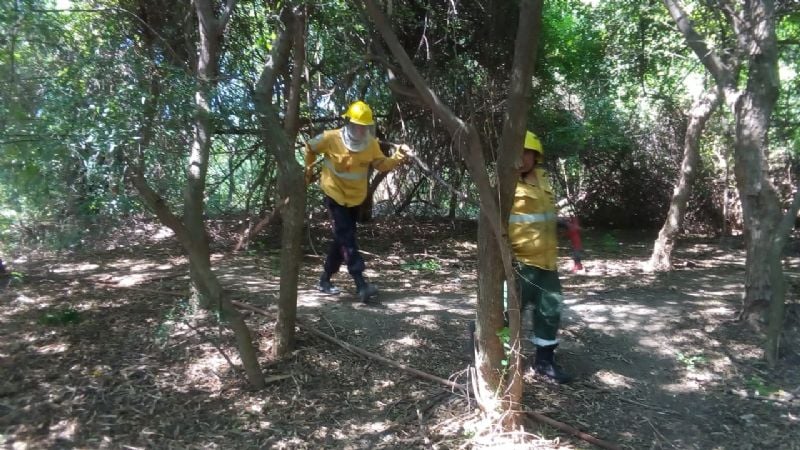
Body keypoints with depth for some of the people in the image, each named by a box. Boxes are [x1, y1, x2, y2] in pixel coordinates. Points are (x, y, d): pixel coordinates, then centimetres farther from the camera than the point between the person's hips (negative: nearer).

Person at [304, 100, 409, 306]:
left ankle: (325, 280, 27)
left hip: (355, 198, 5)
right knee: (347, 238, -15)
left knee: (341, 239, 12)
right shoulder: (331, 138, -17)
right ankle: (361, 285, -20)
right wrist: (308, 170, 10)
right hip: (335, 195, -5)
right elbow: (310, 148, -1)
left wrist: (398, 157, -24)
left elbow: (382, 165, -7)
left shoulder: (371, 144, -8)